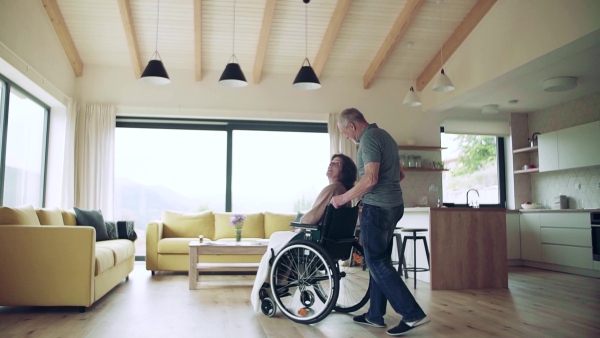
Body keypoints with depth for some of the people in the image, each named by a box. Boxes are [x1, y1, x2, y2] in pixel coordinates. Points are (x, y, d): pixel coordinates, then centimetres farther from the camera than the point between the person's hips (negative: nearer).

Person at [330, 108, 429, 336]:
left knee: (377, 262, -4)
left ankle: (413, 314, -4)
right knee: (380, 260, 13)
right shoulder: (383, 135, 17)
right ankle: (375, 315, 20)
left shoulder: (369, 138, -13)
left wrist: (343, 198, -15)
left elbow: (370, 179, -24)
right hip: (392, 205, 10)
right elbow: (400, 173, 23)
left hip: (377, 207, -10)